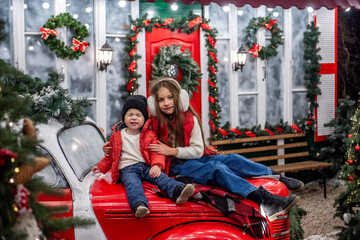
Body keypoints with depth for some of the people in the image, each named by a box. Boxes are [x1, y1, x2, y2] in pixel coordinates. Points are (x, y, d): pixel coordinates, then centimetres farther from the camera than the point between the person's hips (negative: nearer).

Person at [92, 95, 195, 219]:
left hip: (146, 166, 2)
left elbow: (156, 152, 5)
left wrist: (157, 165, -15)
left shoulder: (150, 134, 12)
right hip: (127, 169, -2)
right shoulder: (117, 136, 16)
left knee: (162, 178, -25)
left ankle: (178, 191, -48)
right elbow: (111, 155, 29)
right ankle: (139, 204, -61)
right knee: (133, 184, -33)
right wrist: (101, 167, 29)